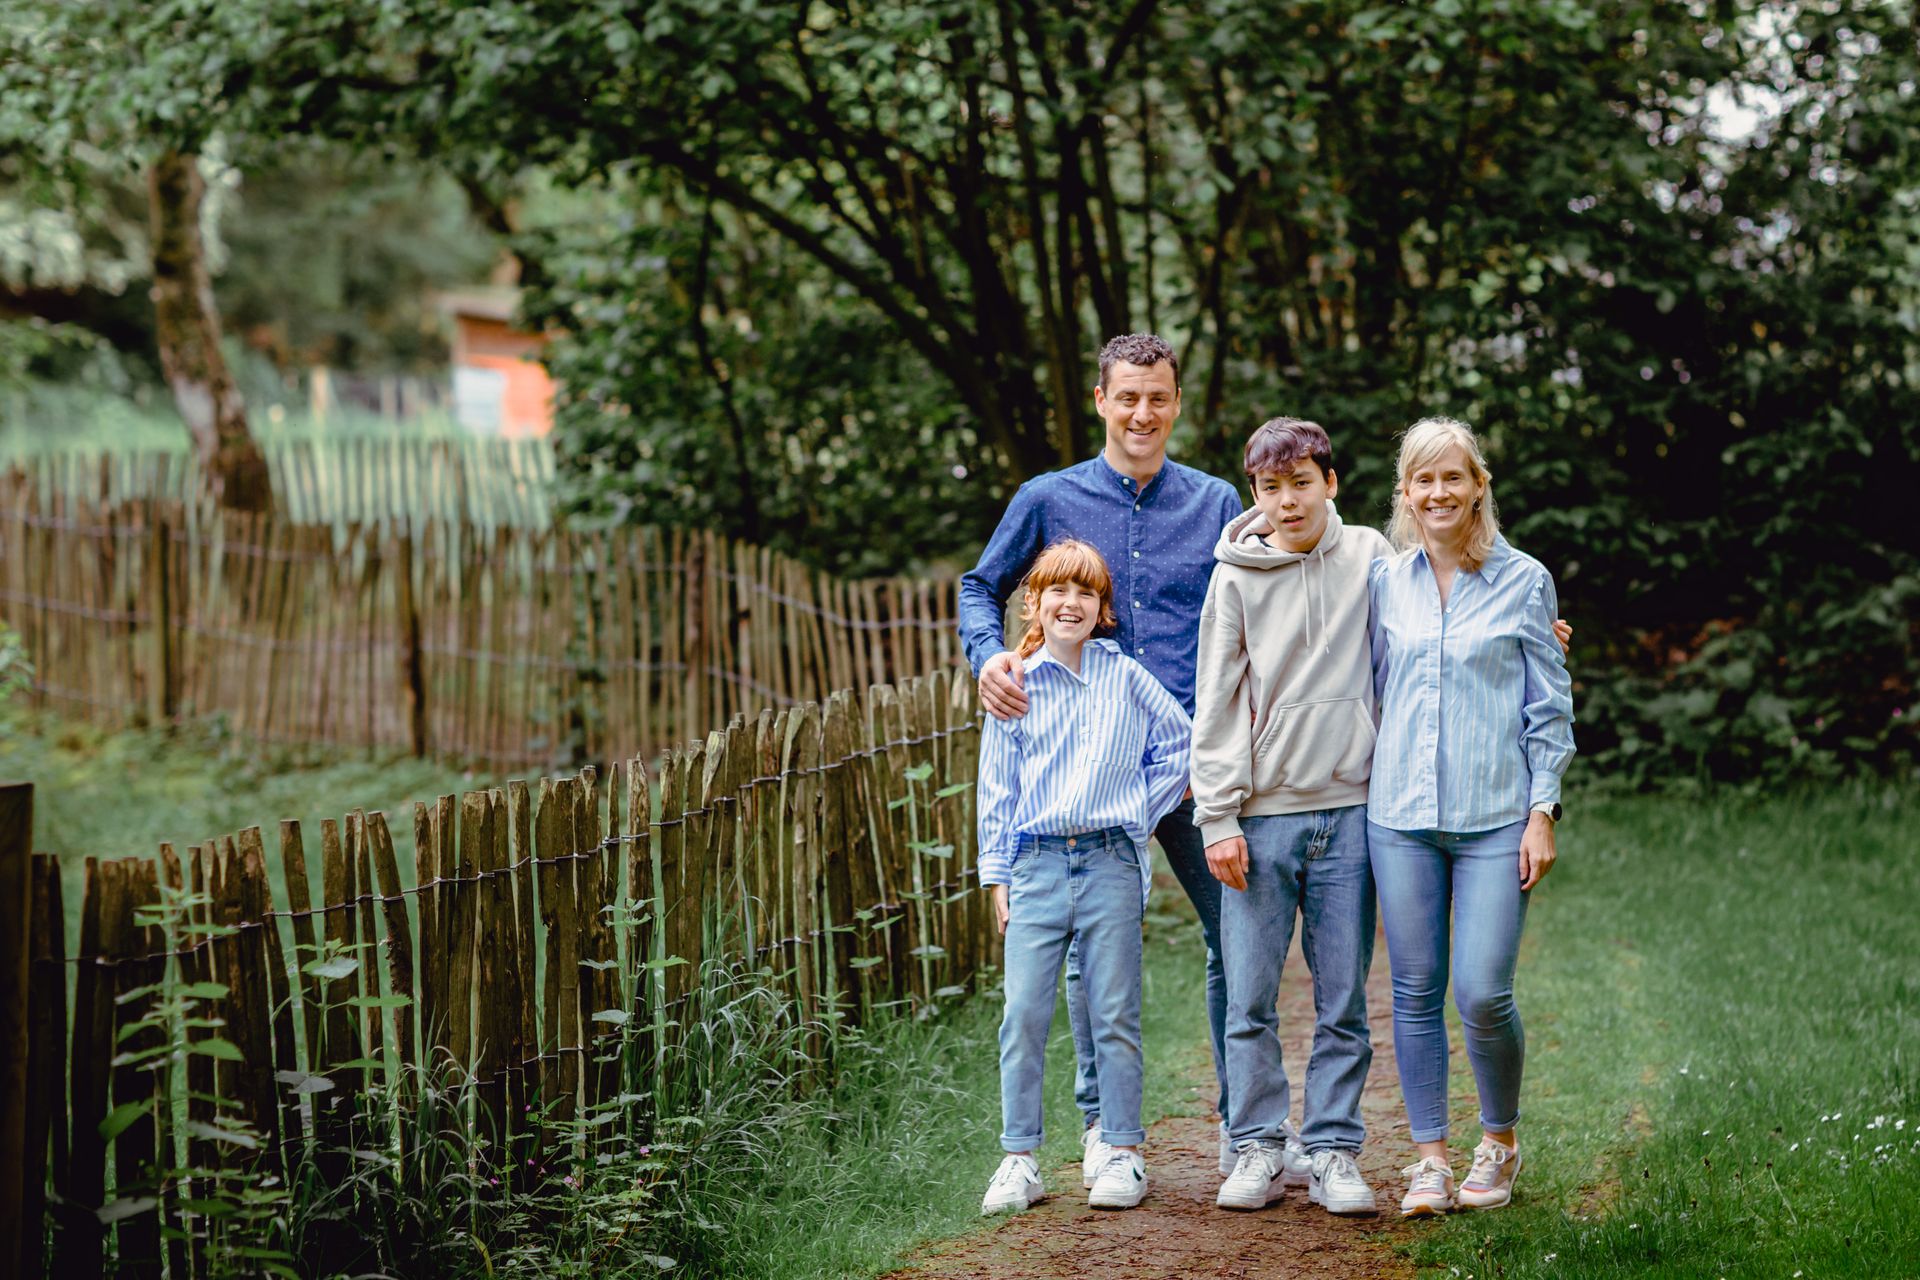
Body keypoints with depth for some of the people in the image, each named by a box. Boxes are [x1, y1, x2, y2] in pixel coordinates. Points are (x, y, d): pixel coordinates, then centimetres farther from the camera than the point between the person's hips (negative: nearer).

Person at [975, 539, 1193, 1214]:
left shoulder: (1125, 677, 4)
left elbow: (1182, 740, 13)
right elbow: (997, 788, 9)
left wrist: (1144, 807, 7)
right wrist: (997, 875, 6)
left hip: (1111, 862, -1)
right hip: (1036, 862, 1)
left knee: (1114, 1015, 3)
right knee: (1023, 1015, -3)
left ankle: (1123, 1153, 11)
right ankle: (1019, 1159, 4)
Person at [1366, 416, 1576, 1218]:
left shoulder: (1524, 582, 2)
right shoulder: (1385, 583, 8)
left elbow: (1550, 707, 3)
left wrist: (1543, 813, -4)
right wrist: (1371, 788, 12)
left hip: (1494, 816, -3)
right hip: (1400, 816, 3)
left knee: (1482, 996, -8)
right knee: (1416, 994, 4)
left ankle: (1501, 1141, 15)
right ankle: (1430, 1159, 13)